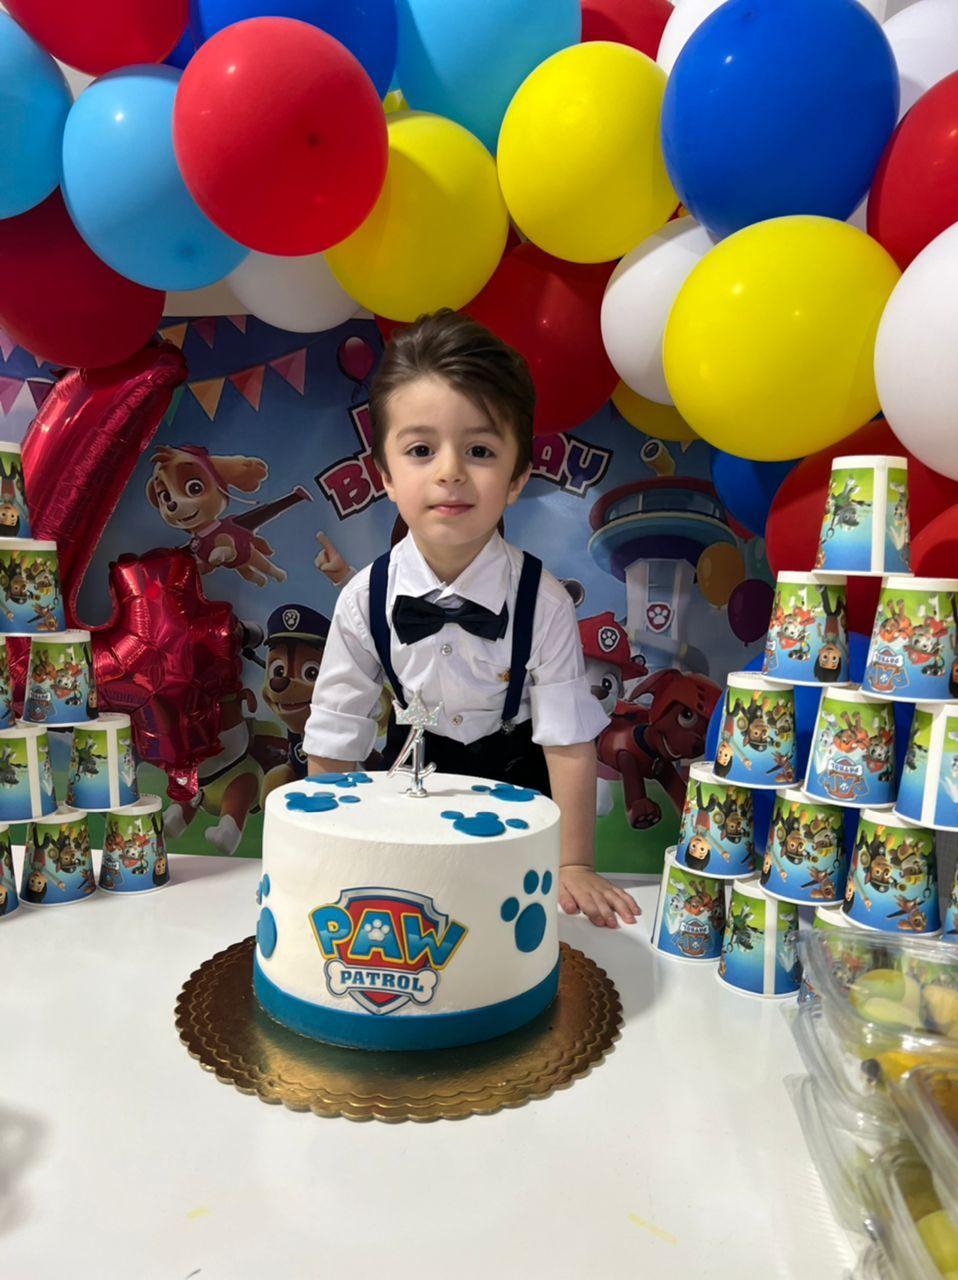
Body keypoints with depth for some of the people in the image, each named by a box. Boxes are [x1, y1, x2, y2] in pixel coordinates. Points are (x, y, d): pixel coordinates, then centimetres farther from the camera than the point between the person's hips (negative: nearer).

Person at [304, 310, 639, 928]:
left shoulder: (544, 602, -26)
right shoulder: (364, 600, -21)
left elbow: (569, 743, -19)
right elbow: (334, 747, -13)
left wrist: (576, 866, -16)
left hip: (514, 783, -1)